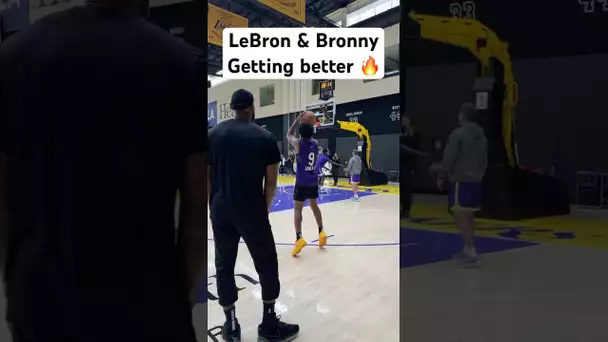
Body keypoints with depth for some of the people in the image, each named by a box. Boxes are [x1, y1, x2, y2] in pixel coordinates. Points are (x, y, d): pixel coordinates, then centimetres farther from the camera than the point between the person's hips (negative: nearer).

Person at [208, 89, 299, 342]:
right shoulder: (265, 137, -4)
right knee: (267, 265, 11)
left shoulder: (213, 134, 2)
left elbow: (207, 177, 4)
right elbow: (271, 181, -3)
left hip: (221, 212, 3)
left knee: (224, 266, 13)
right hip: (252, 211, -2)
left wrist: (214, 206, 14)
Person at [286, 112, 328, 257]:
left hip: (302, 182, -5)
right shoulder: (315, 143, 3)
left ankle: (299, 238, -17)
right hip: (314, 181, 5)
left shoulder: (298, 143, -11)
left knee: (297, 209, -4)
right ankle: (321, 232, 19)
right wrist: (310, 125, 21)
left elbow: (289, 135, 9)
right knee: (314, 205, 21)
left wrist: (298, 119, 10)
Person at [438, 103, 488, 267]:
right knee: (468, 216, 15)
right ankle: (467, 250, 22)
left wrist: (441, 176, -4)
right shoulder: (482, 136, 13)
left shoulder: (458, 134, -12)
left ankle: (472, 253, -8)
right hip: (475, 181, 8)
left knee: (461, 216, -6)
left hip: (461, 181, -8)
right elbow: (485, 161, 17)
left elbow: (449, 158, -14)